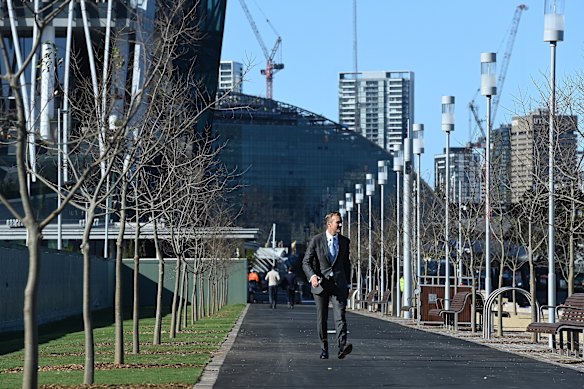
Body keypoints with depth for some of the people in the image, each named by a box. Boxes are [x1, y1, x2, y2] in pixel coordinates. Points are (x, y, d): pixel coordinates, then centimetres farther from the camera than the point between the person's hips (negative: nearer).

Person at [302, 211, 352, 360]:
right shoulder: (316, 240, -2)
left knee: (340, 315, -16)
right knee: (322, 318, 6)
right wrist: (312, 276, -20)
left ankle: (342, 347, -28)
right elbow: (306, 262, -2)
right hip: (320, 283, -1)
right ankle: (324, 349, 17)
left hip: (339, 284, 1)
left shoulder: (344, 241, 8)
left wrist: (347, 284, 16)